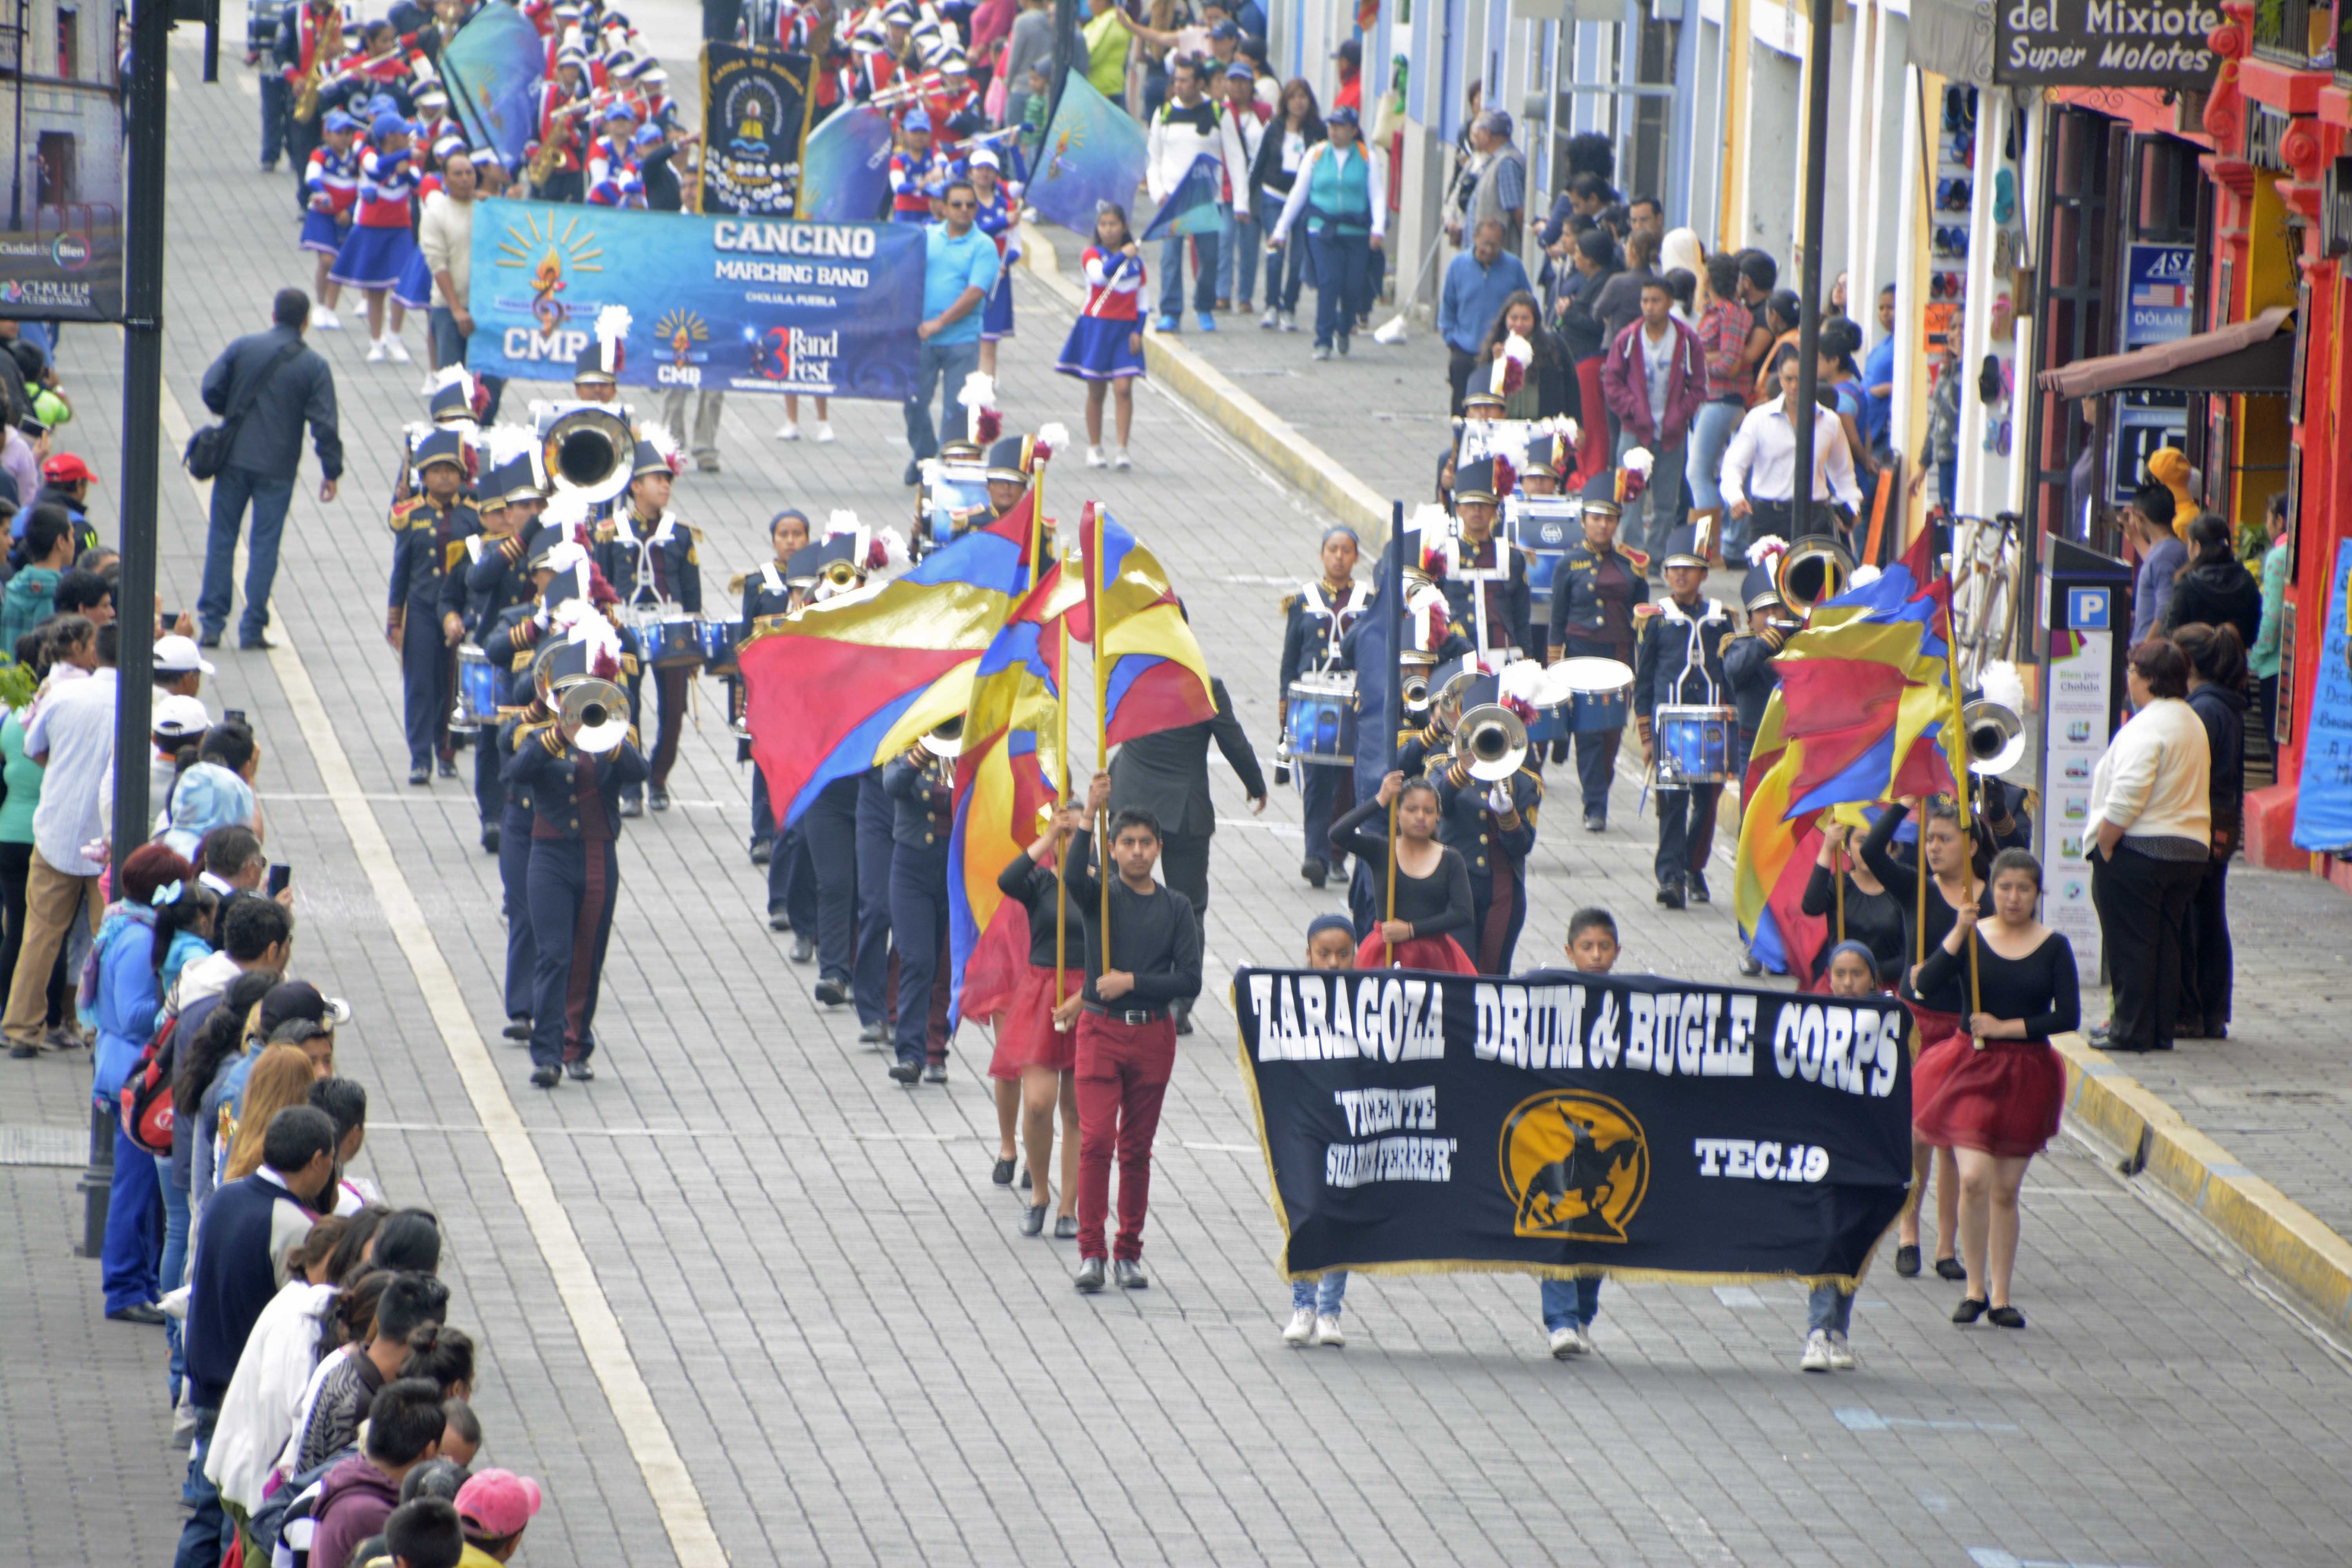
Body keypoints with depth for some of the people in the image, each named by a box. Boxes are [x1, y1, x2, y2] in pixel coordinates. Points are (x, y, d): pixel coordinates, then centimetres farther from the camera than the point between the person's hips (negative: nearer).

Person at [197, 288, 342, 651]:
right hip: (278, 468, -1)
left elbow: (211, 389, -4)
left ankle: (211, 624, 6)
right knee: (265, 545, 5)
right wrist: (331, 471, 2)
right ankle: (253, 629, 3)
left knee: (222, 539, 8)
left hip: (234, 459, 1)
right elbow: (325, 424, -7)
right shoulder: (314, 366, -4)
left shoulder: (242, 348, -1)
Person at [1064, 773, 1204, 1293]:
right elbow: (1073, 877, -25)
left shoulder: (1175, 907, 4)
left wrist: (1132, 982, -12)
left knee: (1137, 1148, 9)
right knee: (1096, 1140, -11)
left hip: (1153, 1035, 2)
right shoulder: (1102, 893, 0)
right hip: (1101, 1031, -2)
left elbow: (1189, 981, -2)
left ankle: (1130, 1253, 15)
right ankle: (1091, 1253, -8)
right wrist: (1091, 816, -33)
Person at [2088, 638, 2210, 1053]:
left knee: (2131, 944, -1)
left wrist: (2103, 848, -14)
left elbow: (2127, 798, -23)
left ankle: (2132, 1030, 2)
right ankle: (2160, 1029, 16)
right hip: (2190, 849, 9)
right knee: (2167, 945, 13)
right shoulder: (2193, 724, 14)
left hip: (2138, 848, -9)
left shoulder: (2145, 728, -16)